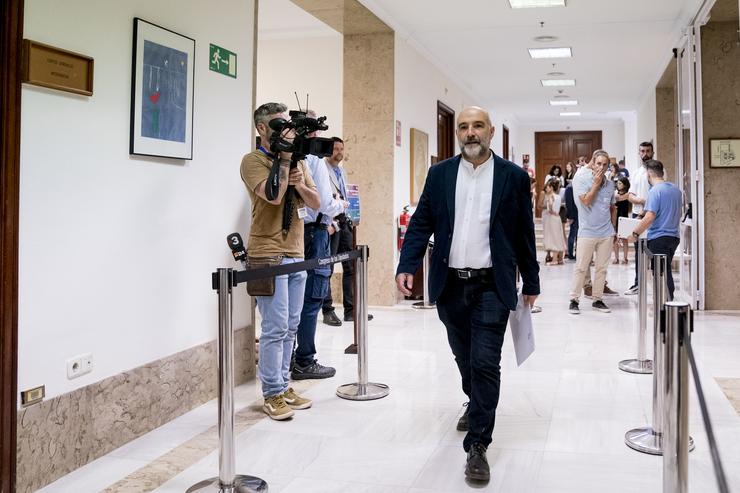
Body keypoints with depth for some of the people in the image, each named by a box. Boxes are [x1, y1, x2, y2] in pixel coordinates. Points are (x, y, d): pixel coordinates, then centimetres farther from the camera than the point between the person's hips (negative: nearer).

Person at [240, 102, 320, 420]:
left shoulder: (297, 160, 16)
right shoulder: (253, 161, -5)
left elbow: (315, 203, 12)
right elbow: (274, 195, -21)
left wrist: (301, 184, -7)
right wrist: (284, 157, -11)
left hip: (296, 255, 7)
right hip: (269, 256, -7)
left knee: (291, 327, 10)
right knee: (276, 328, -6)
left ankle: (283, 386, 20)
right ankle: (272, 395, 3)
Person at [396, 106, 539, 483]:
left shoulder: (513, 176, -1)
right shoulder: (439, 174, 4)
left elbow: (524, 234, 3)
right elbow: (421, 223, 3)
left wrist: (531, 283, 7)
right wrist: (407, 266, -11)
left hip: (492, 287, -3)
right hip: (450, 286, 3)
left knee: (485, 363, -7)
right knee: (465, 358, 19)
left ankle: (477, 445, 3)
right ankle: (476, 405, 46)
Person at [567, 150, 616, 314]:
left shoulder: (610, 184, 10)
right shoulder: (582, 180, -5)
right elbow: (586, 201, -17)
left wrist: (613, 227, 15)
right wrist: (596, 183, -13)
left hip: (606, 233, 5)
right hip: (587, 231, -4)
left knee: (602, 268, 8)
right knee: (581, 267, -1)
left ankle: (597, 299, 16)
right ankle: (574, 299, 6)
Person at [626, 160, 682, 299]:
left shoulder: (655, 191, -15)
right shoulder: (676, 189, 10)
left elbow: (650, 217, -23)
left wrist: (635, 234, -16)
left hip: (658, 237, -8)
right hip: (674, 236, 8)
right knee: (666, 273, 17)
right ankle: (670, 301, 23)